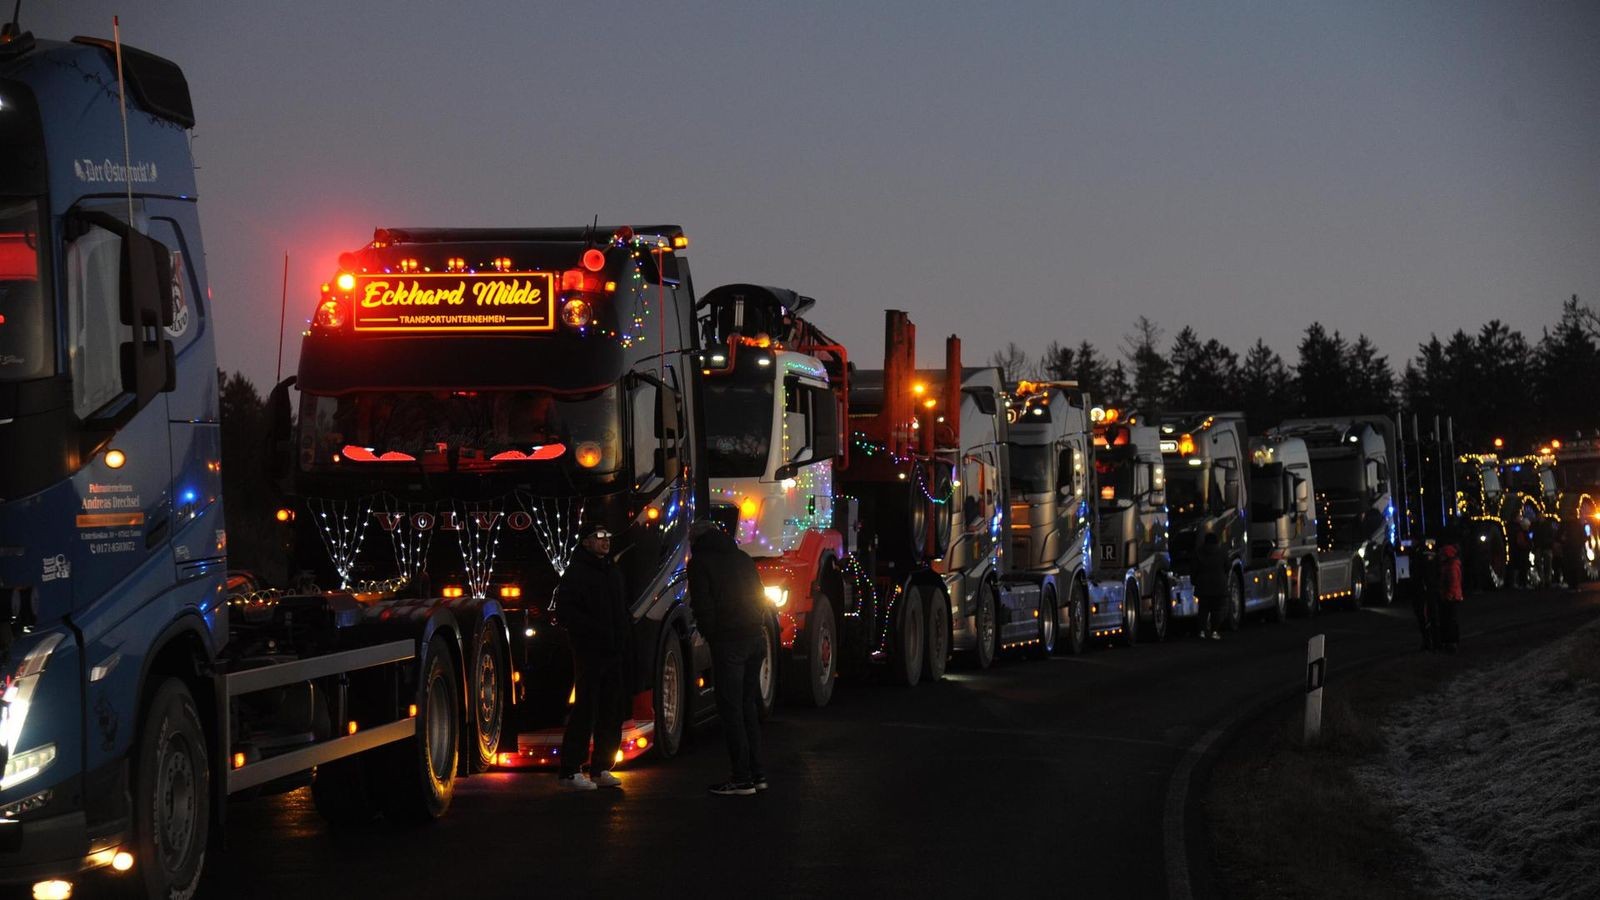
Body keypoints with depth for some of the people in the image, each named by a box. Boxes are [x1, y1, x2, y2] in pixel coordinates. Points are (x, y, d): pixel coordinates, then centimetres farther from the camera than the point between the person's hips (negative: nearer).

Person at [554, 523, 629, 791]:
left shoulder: (612, 572, 19)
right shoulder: (577, 572, -6)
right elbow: (565, 611, -14)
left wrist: (623, 636, 12)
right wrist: (595, 630, -20)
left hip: (613, 653, 8)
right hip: (589, 654, -8)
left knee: (611, 711, 9)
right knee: (586, 710, -10)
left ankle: (601, 769, 17)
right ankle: (570, 771, -7)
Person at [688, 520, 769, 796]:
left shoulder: (700, 563, -2)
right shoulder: (742, 558, 18)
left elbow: (702, 606, -8)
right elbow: (760, 599, 18)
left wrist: (709, 633, 6)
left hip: (729, 640, -7)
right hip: (756, 637, 7)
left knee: (731, 709, -3)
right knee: (748, 706, 14)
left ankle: (742, 778, -5)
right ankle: (757, 773, 15)